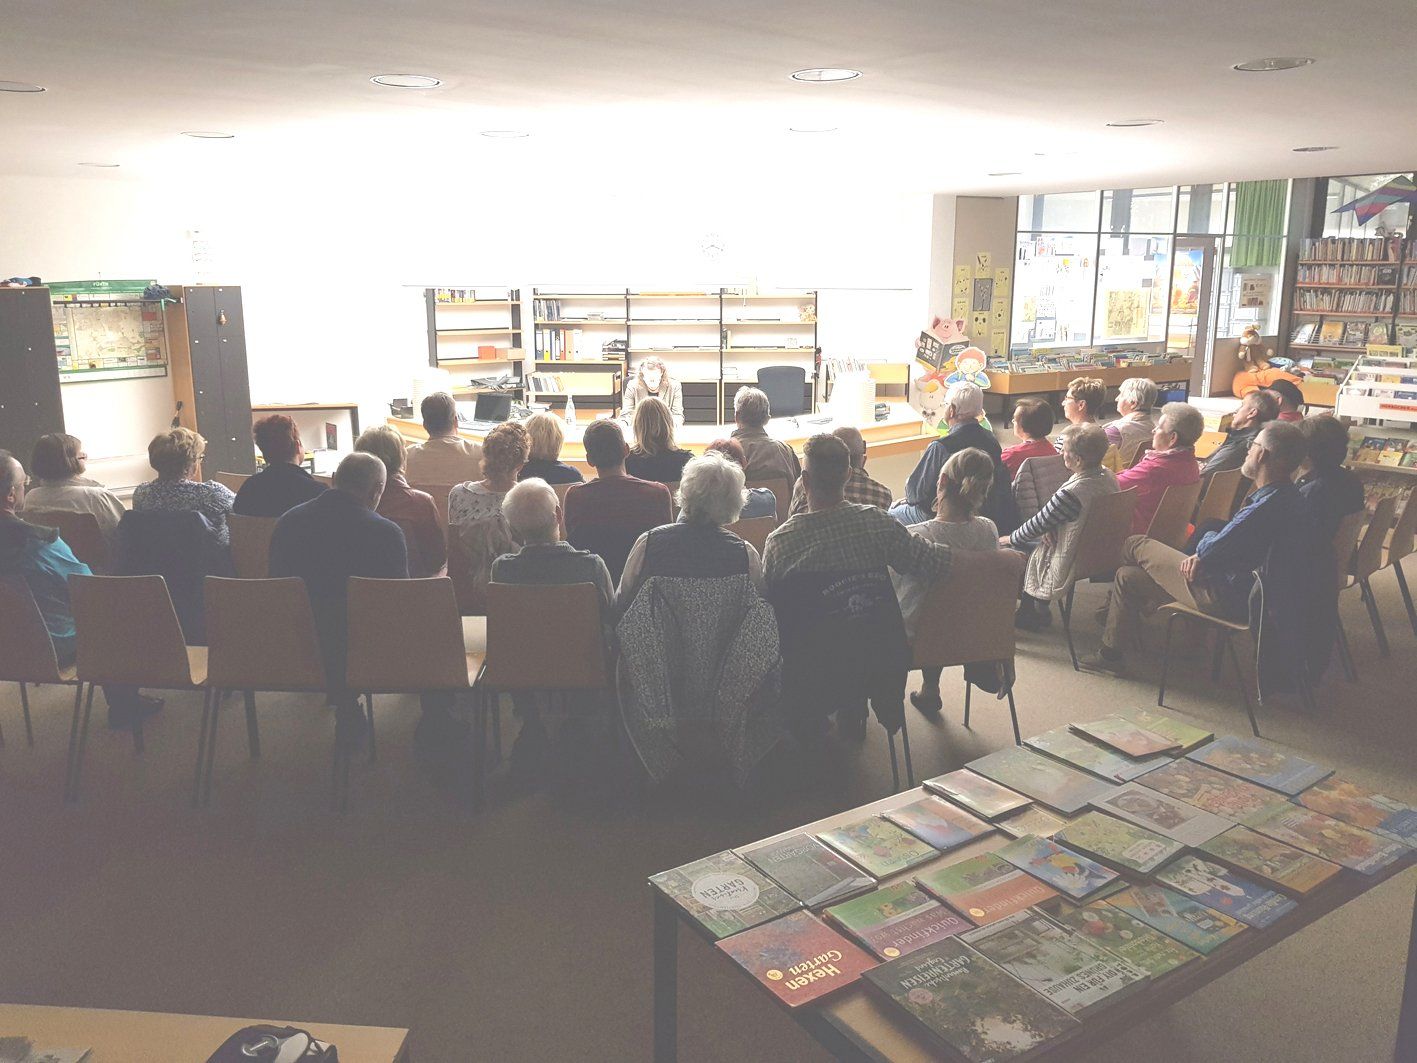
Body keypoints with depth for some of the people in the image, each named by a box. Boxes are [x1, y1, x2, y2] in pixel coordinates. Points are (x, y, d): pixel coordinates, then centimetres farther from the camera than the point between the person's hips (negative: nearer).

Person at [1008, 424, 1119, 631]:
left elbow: (1038, 524, -18)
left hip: (1069, 562, -9)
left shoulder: (1071, 493, -33)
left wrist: (1011, 539, -1)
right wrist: (1051, 529, -6)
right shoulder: (1108, 477, -7)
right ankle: (1034, 611, 33)